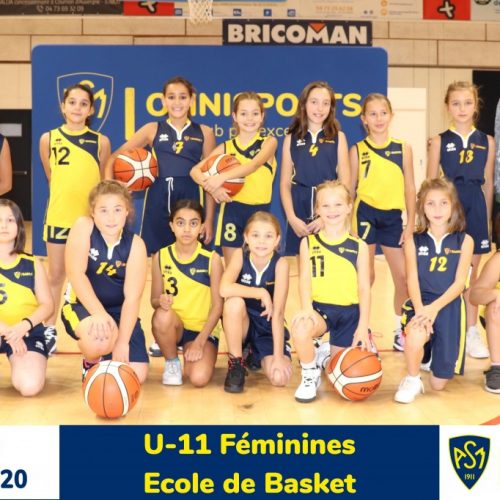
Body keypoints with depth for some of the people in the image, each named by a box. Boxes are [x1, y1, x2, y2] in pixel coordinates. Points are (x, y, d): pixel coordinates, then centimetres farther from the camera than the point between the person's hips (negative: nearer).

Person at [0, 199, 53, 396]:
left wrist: (24, 325, -19)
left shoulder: (31, 264, 5)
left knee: (30, 386, -21)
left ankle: (24, 361, 13)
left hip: (28, 332, 2)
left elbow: (47, 305, 0)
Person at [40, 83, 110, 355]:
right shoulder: (48, 139, 1)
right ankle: (49, 330, 22)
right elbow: (52, 178, 11)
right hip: (58, 216, 1)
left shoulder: (101, 142, -1)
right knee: (56, 276, 9)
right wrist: (67, 195, 9)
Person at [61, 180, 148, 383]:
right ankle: (90, 364, 3)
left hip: (119, 310, 2)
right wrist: (98, 312, -34)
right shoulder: (83, 227, -16)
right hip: (83, 305, -2)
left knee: (136, 376, -9)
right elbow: (75, 274, -23)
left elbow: (132, 298, -16)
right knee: (100, 339, -37)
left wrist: (122, 341, -22)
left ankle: (107, 355, 27)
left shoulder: (135, 244, -13)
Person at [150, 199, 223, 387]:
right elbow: (154, 300, 1)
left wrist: (200, 341, -17)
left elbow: (217, 305, -8)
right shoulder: (160, 257, -5)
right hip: (172, 326, 2)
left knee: (199, 378, -26)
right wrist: (161, 301, -24)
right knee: (162, 316, -34)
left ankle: (192, 353, 11)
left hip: (202, 330, -2)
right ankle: (172, 363, -5)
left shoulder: (212, 259, -10)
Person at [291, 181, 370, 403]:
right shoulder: (308, 242, 2)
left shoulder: (359, 246, 2)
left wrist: (363, 325, -6)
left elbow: (364, 288, 1)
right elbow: (305, 279, -8)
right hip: (320, 307, -1)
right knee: (300, 328, -37)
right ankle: (310, 375, -6)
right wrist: (306, 308, -26)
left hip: (349, 311, 1)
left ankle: (326, 355, 43)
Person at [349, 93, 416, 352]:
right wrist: (346, 223, 2)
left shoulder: (403, 148, 4)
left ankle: (400, 330, 18)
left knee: (403, 276, 3)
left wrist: (410, 224, 0)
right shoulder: (357, 150, 0)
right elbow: (350, 189, 4)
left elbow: (409, 188, 5)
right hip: (365, 214, -2)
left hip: (393, 216, 2)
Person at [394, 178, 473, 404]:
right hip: (420, 303, 0)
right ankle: (412, 381, -6)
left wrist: (434, 307, -22)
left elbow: (459, 283, -7)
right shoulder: (414, 241, 2)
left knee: (439, 383, 4)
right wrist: (420, 309, -25)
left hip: (449, 306, 0)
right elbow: (412, 280, -6)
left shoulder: (464, 241, 0)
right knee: (414, 337, -38)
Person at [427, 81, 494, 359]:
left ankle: (472, 332, 18)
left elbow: (488, 183, 8)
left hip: (476, 207, 2)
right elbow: (431, 183, 1)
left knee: (471, 272, 8)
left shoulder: (487, 142, 5)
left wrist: (487, 217, 8)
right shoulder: (440, 141, 0)